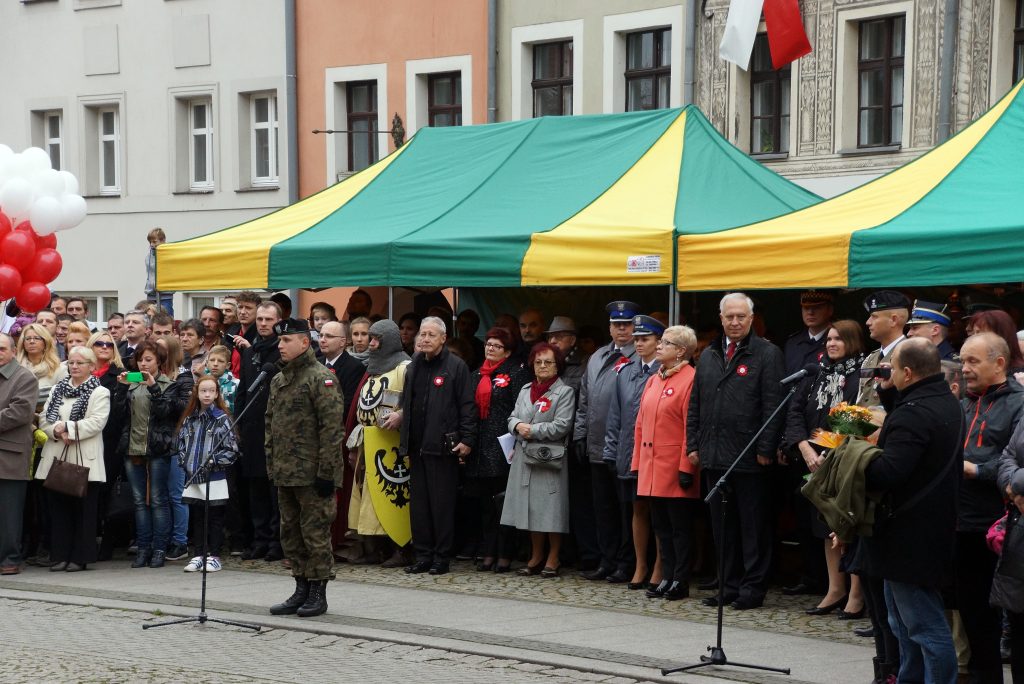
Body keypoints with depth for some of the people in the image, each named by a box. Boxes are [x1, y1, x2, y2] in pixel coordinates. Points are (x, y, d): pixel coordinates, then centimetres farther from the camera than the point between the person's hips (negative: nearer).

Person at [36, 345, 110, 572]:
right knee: (58, 508, 4)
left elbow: (96, 423, -12)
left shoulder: (100, 393, 1)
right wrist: (57, 431, -11)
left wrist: (67, 427, -16)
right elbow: (44, 419, 9)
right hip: (56, 458, 4)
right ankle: (59, 555, 9)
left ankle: (80, 557, 5)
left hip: (85, 460, -4)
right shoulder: (57, 390, 16)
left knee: (83, 509, -1)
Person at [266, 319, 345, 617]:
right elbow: (270, 425, 21)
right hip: (285, 474, 8)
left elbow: (332, 428, -15)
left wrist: (326, 472, -18)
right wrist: (271, 465, 14)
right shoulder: (278, 381, 15)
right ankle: (301, 590, 21)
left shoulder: (321, 378, -10)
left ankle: (318, 593, 5)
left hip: (312, 474, -8)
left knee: (315, 533, -2)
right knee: (291, 533, 12)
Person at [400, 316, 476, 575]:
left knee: (442, 503, -2)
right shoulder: (414, 367, 16)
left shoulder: (456, 366, -4)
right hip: (417, 445, 6)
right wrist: (405, 444, 14)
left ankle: (442, 557, 5)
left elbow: (467, 405, -6)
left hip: (443, 447, -6)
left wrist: (466, 439, -12)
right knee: (418, 503, 7)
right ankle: (423, 555, 14)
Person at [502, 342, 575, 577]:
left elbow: (562, 426, -11)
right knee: (531, 509, 9)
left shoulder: (564, 392, -2)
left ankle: (553, 558, 7)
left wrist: (533, 430, -11)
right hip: (524, 457, 6)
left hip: (549, 458, -6)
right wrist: (518, 426, -8)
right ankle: (536, 557, 19)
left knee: (551, 511, -3)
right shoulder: (525, 390, 18)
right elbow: (512, 418, 14)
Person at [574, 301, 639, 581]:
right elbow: (584, 399, 21)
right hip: (598, 447, 7)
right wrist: (580, 434, 14)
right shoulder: (597, 359, 17)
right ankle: (607, 560, 18)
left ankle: (626, 562, 7)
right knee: (602, 506, 11)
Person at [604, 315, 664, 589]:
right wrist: (612, 450, 10)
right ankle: (640, 565, 19)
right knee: (637, 509, 10)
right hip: (630, 452, 5)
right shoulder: (626, 372, 12)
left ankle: (659, 568, 9)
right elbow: (616, 415, 14)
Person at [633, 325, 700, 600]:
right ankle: (668, 577, 18)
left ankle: (680, 581, 6)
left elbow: (692, 427, -14)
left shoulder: (690, 379, -10)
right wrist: (637, 462, 12)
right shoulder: (653, 381, 15)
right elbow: (641, 424, 17)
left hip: (676, 470, -8)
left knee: (680, 527, 0)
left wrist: (687, 467, -17)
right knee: (661, 526, 11)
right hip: (652, 468, 8)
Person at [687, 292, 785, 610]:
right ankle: (730, 584, 17)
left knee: (753, 525, 0)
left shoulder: (767, 354, -3)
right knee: (723, 526, 10)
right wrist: (693, 444, 10)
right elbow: (695, 404, 19)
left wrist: (765, 449, -13)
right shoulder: (708, 356, 16)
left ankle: (753, 587, 6)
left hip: (750, 457, -6)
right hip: (714, 456, 6)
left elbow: (773, 405, -8)